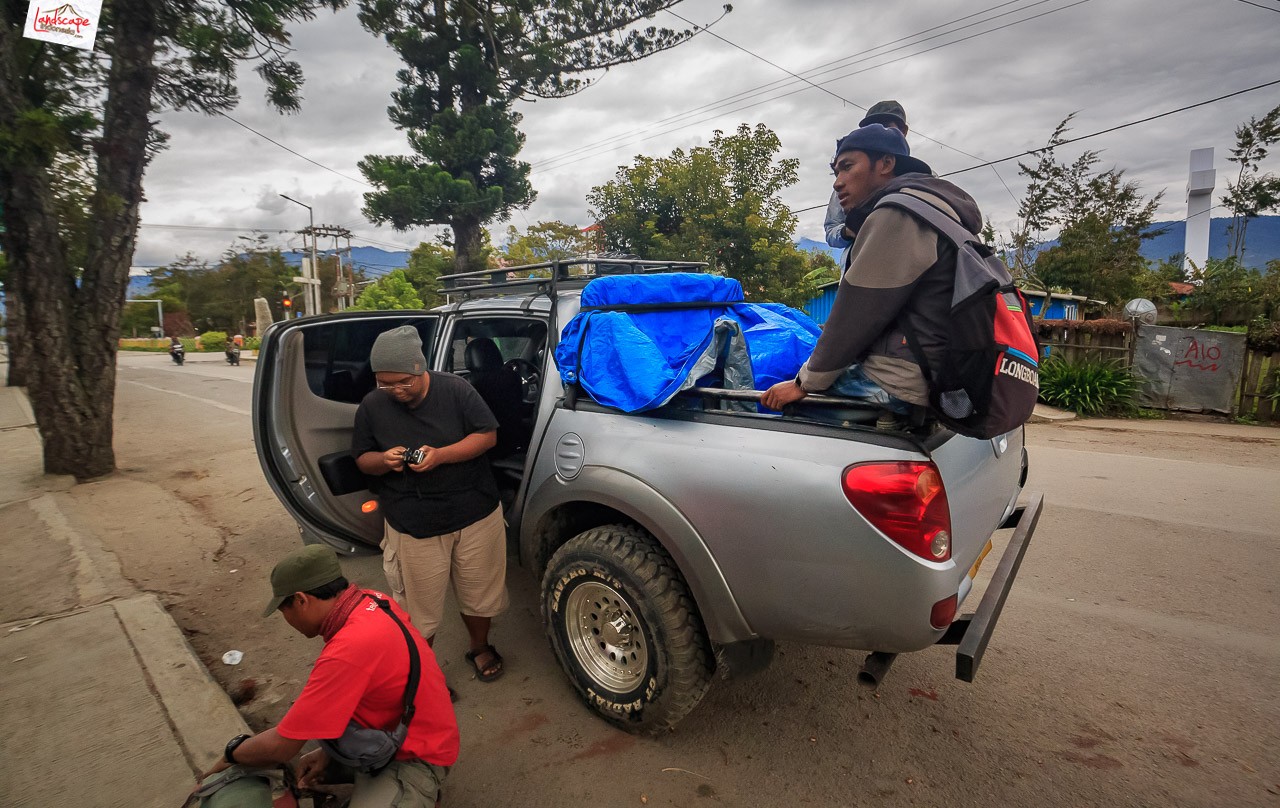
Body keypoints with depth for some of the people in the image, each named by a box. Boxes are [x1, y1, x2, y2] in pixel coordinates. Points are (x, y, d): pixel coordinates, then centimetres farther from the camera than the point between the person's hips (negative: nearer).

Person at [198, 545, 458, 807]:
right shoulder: (370, 601, -7)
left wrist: (231, 754, -2)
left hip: (416, 759, -9)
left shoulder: (347, 652, -33)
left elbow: (280, 747, -21)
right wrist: (329, 751, 2)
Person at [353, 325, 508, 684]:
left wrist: (441, 455, -22)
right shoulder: (371, 406, -2)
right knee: (420, 610, 9)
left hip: (475, 516, 0)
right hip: (412, 527, 1)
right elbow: (362, 459, 7)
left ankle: (480, 647, 44)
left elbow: (488, 435, -9)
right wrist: (384, 461, -17)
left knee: (479, 594, 16)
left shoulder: (456, 390, -10)